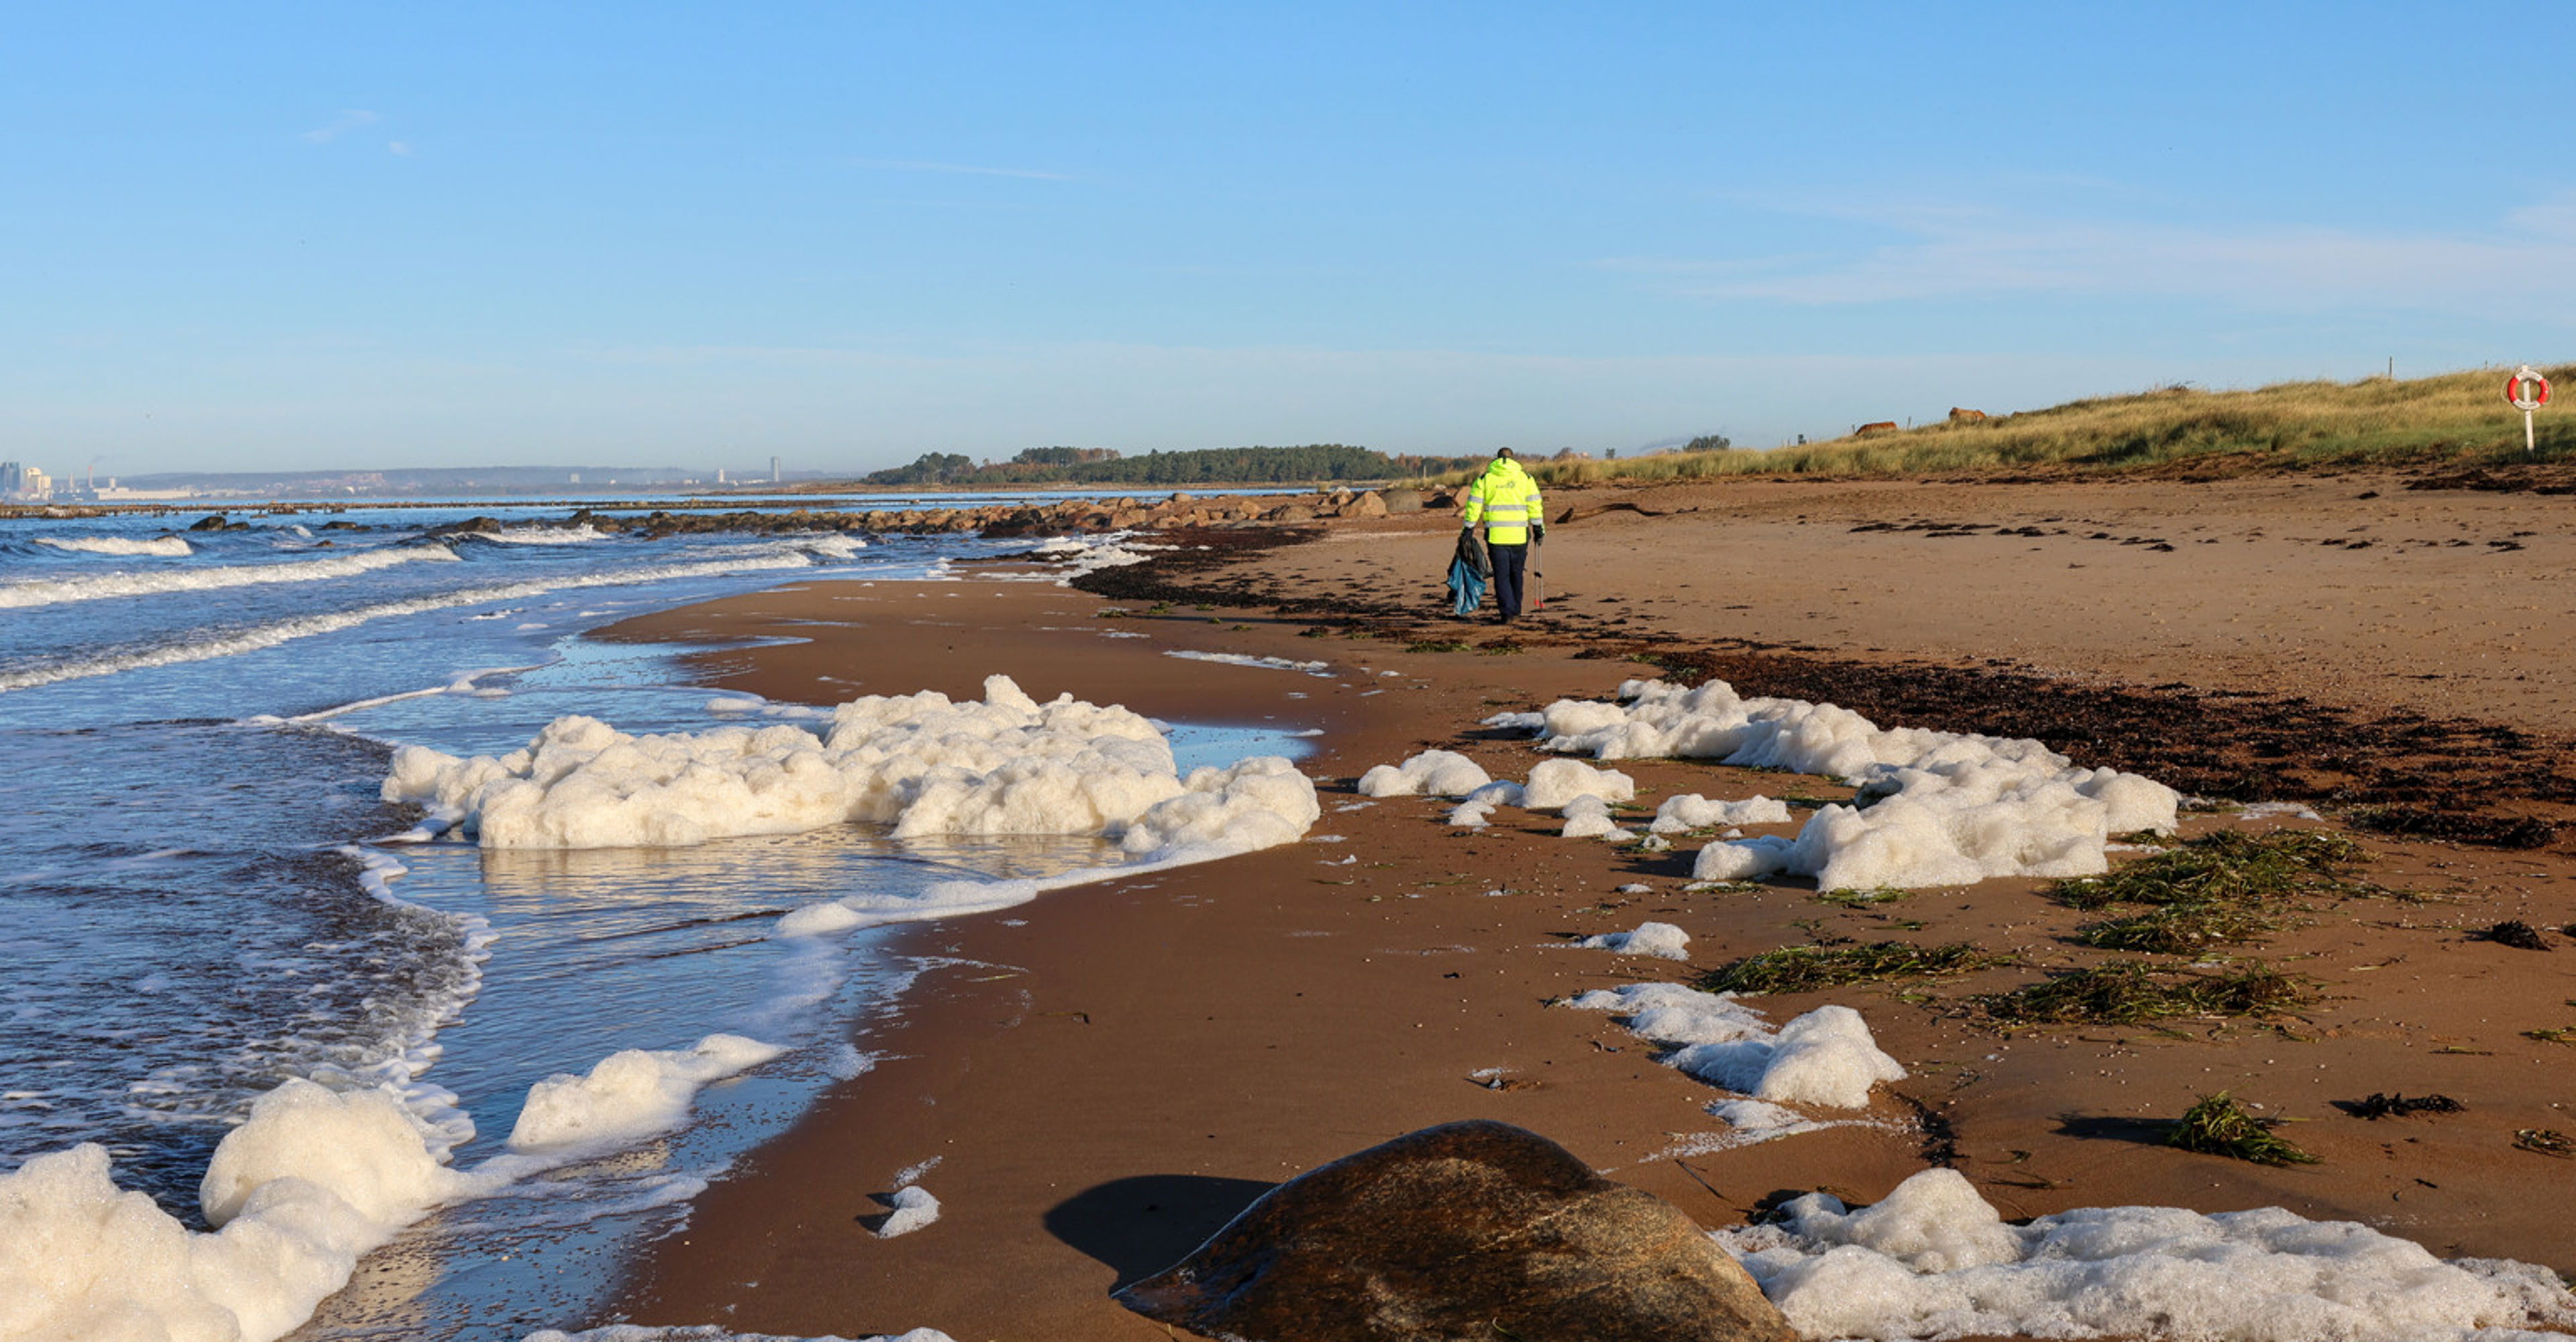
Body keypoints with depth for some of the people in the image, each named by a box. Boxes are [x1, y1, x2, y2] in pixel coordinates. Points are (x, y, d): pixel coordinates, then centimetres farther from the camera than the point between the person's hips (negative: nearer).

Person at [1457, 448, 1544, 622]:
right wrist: (1539, 529, 10)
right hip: (1519, 535, 1)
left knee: (1501, 575, 2)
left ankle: (1508, 613, -9)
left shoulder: (1485, 478, 5)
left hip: (1495, 535, -1)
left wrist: (1469, 530, 7)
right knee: (1516, 574, 15)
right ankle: (1515, 611, 22)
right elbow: (1534, 505, 4)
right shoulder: (1525, 477, 5)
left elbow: (1473, 506, 2)